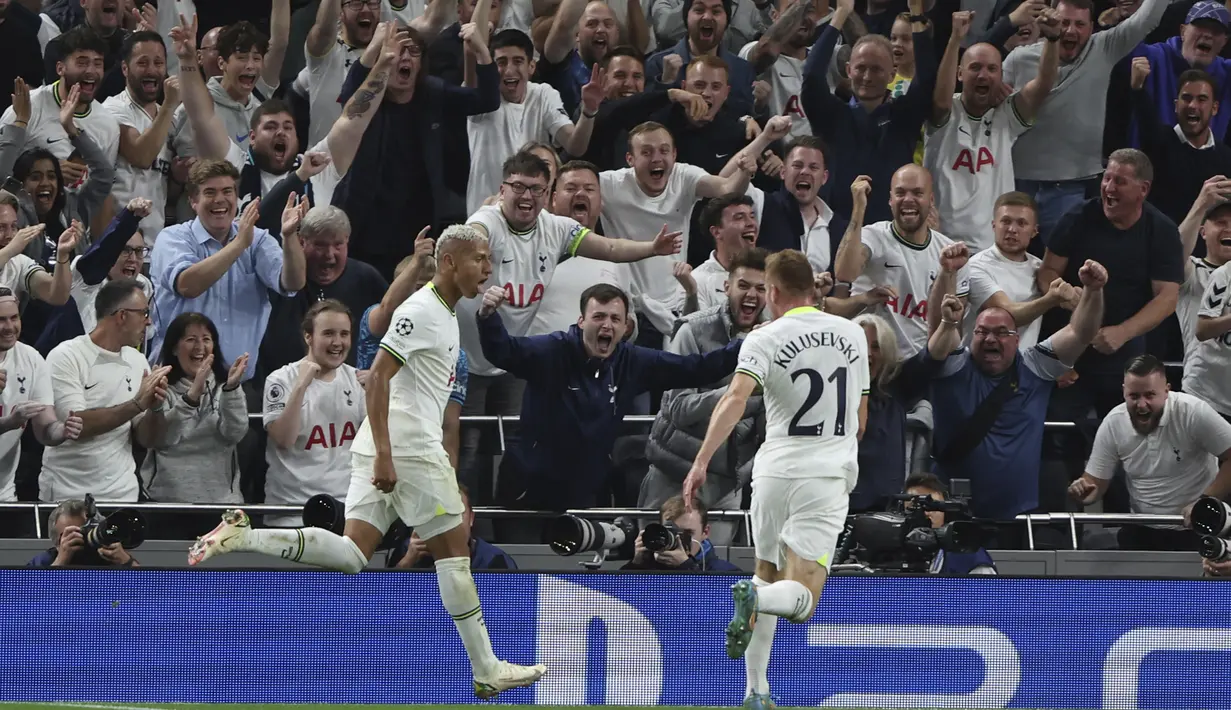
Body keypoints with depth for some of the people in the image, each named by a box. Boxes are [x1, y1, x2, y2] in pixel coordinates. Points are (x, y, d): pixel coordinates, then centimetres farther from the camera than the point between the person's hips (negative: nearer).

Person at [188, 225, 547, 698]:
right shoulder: (422, 311, -12)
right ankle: (487, 672, 4)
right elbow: (378, 377, -19)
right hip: (408, 450, -9)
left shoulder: (444, 313, 19)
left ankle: (243, 536, -10)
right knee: (453, 551, -1)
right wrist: (385, 456, -23)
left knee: (352, 554, 0)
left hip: (387, 449, 9)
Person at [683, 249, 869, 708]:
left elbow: (735, 399, -20)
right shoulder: (853, 334, 8)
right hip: (829, 477, 0)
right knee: (800, 600, -3)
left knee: (767, 573, 22)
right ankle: (756, 600, -38)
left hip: (775, 469, 0)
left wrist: (702, 461, -25)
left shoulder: (765, 340, -3)